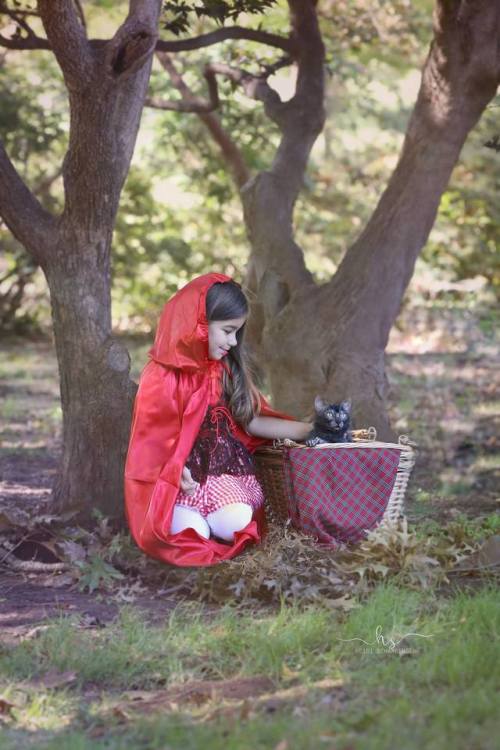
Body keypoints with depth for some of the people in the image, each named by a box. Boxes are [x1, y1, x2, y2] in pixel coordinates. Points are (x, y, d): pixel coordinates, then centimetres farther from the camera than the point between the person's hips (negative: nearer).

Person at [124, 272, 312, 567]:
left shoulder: (227, 371, 8)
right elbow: (153, 437, -7)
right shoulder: (162, 376, -10)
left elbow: (250, 420, 11)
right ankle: (182, 514, 3)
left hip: (225, 472, 4)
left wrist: (310, 430, 6)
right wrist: (176, 472, -24)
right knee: (193, 531, -30)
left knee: (237, 523, -25)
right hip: (175, 479, -4)